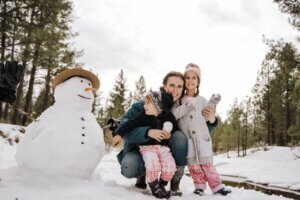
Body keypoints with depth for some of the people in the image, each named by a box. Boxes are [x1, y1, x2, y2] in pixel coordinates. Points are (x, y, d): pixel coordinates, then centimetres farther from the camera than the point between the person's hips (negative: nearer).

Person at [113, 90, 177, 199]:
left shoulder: (169, 117, 1)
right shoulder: (143, 115, -3)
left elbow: (175, 131, 15)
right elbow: (131, 124, -8)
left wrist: (170, 135, -3)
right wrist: (119, 134, -16)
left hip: (163, 146, 2)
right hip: (147, 146, -2)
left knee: (170, 165, -16)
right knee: (152, 164, -27)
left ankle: (162, 184, 13)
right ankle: (154, 186, 1)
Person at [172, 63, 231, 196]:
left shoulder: (202, 100, 10)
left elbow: (208, 118, 10)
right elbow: (173, 114, -10)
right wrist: (186, 107, -21)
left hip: (202, 136, 1)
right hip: (186, 138, -1)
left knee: (206, 162, -1)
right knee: (192, 163, 0)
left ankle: (217, 186, 8)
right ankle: (199, 185, 14)